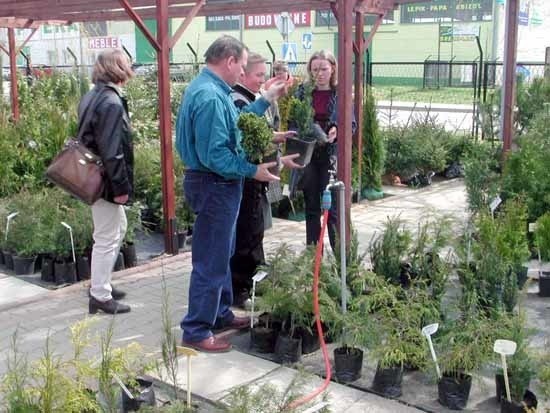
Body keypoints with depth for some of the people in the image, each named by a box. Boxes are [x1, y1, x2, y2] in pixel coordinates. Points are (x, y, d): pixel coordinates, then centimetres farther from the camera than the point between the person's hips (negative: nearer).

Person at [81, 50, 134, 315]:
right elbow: (112, 150, -24)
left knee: (118, 229, 22)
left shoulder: (93, 96, 10)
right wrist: (121, 186, -20)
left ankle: (101, 284, 32)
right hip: (106, 180, -10)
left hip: (94, 175, 10)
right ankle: (100, 297, 11)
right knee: (107, 238, 0)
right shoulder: (112, 102, -20)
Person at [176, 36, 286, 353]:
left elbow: (235, 124, 18)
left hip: (219, 184, 11)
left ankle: (221, 314, 35)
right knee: (211, 261, -2)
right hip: (215, 186, -11)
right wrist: (252, 171, -22)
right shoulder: (210, 96, -23)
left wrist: (266, 101, 20)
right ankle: (196, 331, 8)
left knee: (222, 255, 21)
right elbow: (214, 154, -27)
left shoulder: (209, 89, 10)